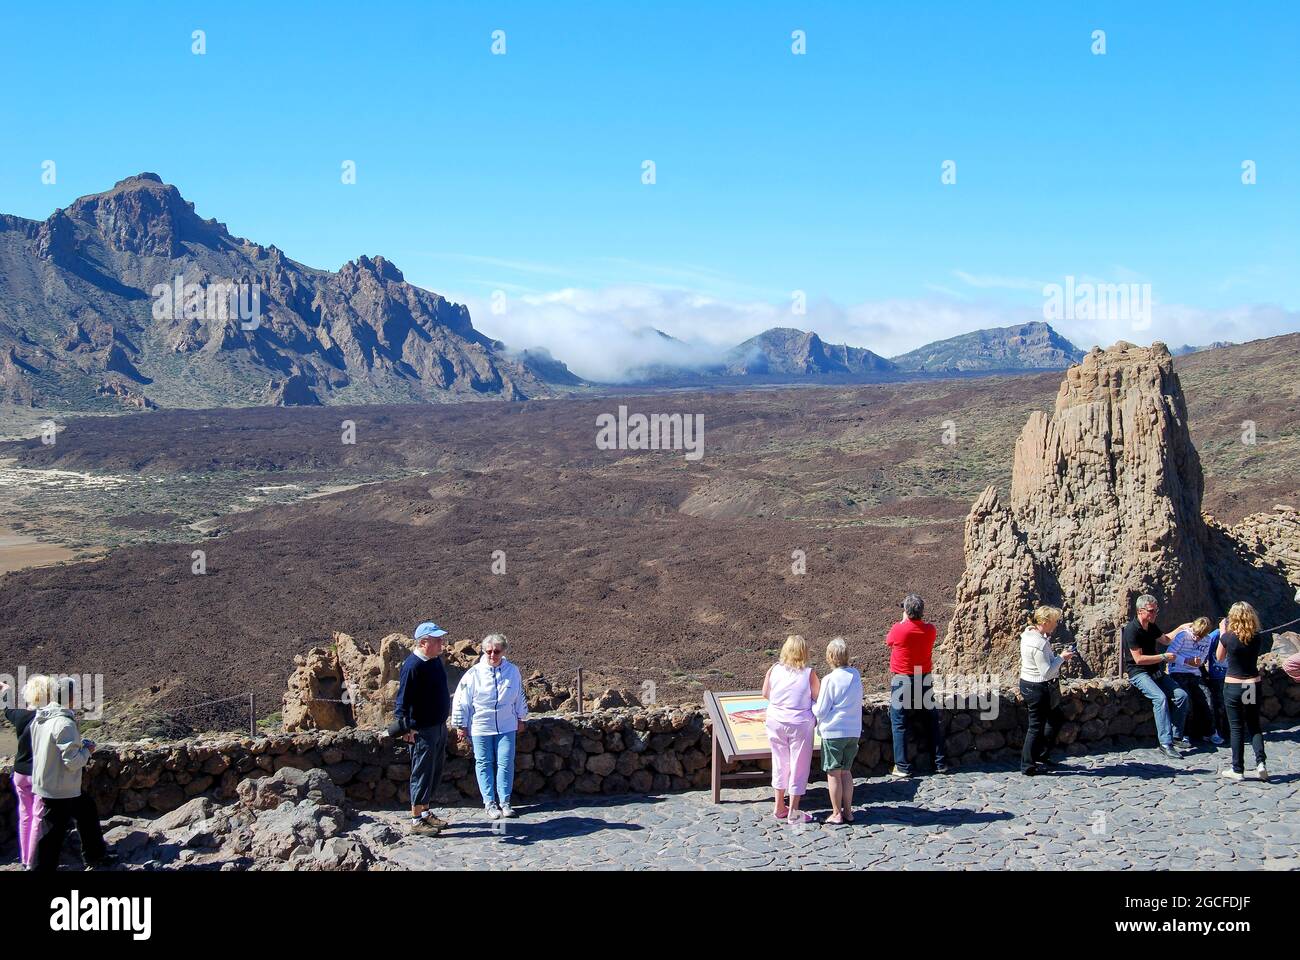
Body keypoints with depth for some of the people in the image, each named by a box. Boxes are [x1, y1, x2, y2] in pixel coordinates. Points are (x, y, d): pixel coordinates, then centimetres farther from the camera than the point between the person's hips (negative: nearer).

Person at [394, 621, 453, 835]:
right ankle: (417, 820, 9)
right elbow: (402, 701, -20)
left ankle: (426, 812, 29)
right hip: (422, 730, -9)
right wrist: (406, 728, -23)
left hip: (439, 726, 9)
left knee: (435, 772, 17)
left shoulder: (436, 660, 7)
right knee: (422, 773, -1)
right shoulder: (412, 666, -20)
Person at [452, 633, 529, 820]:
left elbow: (520, 696, 14)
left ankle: (505, 802, 9)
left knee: (506, 763, 0)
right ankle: (489, 803, 12)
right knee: (484, 764, 5)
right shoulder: (474, 674, -9)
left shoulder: (513, 671, 0)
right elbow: (461, 701, -3)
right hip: (480, 727, -2)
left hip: (506, 726, 2)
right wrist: (461, 725, -1)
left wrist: (520, 718, 20)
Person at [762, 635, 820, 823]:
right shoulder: (809, 674, -14)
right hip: (800, 723, -3)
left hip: (776, 722, 3)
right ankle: (793, 812, 14)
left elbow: (765, 694, 4)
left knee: (780, 763, 18)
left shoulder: (774, 670, -6)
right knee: (799, 766, 8)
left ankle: (779, 807, 27)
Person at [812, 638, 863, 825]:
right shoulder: (856, 675, 3)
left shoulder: (830, 680, -14)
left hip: (833, 731, -5)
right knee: (846, 771, 15)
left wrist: (810, 704, 9)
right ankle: (848, 811, 19)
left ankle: (837, 814, 9)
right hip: (854, 731, 6)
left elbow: (820, 711, -10)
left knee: (834, 773, 4)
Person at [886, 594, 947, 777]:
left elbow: (889, 642, 5)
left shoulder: (898, 629, -17)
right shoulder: (930, 630, -5)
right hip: (925, 679, 4)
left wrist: (903, 621, 10)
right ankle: (940, 763, 20)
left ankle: (902, 767, 1)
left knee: (899, 724, 3)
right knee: (933, 723, 14)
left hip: (902, 681, -4)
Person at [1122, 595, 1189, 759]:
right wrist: (1164, 657, -17)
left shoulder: (1151, 627, 9)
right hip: (1138, 673, -8)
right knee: (1160, 697, -30)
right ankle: (1166, 744, -31)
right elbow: (1139, 659, -20)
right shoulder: (1132, 630, -16)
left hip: (1155, 671, 8)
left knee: (1181, 695, -9)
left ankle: (1175, 735, -3)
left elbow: (1165, 640, 30)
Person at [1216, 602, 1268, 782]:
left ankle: (1238, 770, 8)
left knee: (1236, 728, 6)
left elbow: (1219, 657, 5)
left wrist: (1222, 632, 9)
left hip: (1233, 686, -2)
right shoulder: (1256, 638, -5)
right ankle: (1260, 762, -2)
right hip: (1253, 686, 2)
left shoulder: (1228, 637, -12)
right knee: (1254, 726, 15)